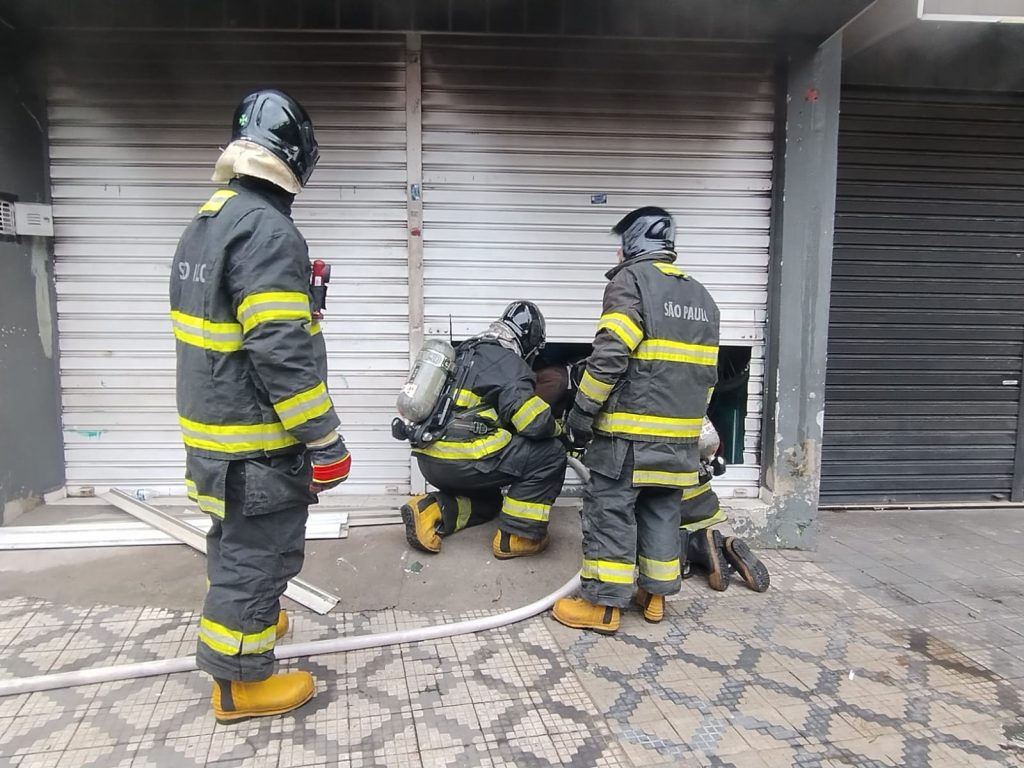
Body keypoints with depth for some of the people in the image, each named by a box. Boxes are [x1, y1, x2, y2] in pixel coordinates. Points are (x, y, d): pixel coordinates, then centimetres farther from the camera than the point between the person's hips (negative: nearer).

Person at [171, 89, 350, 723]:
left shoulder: (205, 222, 10)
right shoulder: (267, 228, -22)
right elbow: (282, 352, -27)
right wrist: (325, 440, -21)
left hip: (211, 425, 10)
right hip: (258, 442, -10)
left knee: (234, 536, 26)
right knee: (260, 551, 5)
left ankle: (240, 618, 48)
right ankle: (240, 681, 21)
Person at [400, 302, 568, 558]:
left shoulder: (468, 353, 20)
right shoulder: (508, 362, -7)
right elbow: (535, 422, -14)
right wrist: (556, 429, 8)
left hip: (430, 459, 9)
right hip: (462, 460, -9)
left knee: (488, 501, 32)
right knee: (550, 454, 1)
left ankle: (429, 510, 7)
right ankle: (516, 537, 3)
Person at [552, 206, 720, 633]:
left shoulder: (631, 281, -8)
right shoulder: (702, 297, 17)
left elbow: (609, 357, -19)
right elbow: (707, 373, 18)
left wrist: (583, 412, -11)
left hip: (629, 431, -7)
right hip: (679, 436, 8)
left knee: (610, 511, 0)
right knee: (661, 511, 16)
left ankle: (603, 605, 6)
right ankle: (655, 595, 25)